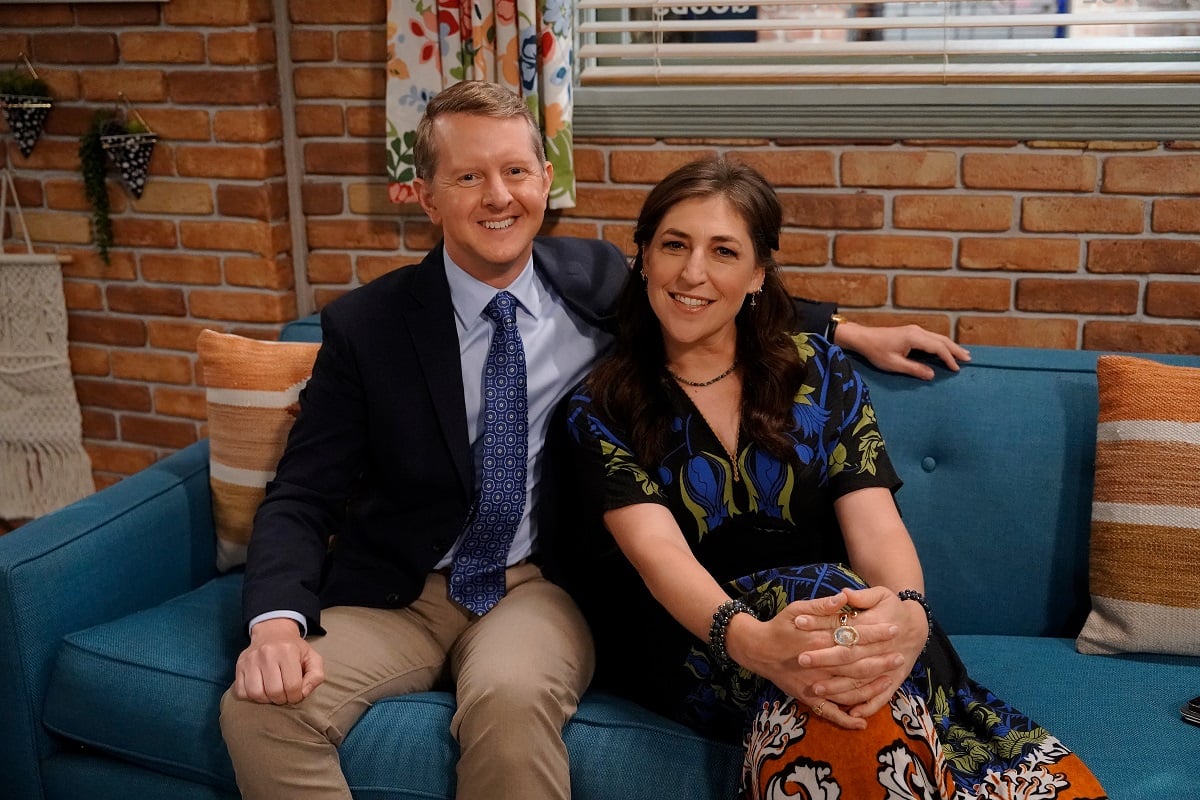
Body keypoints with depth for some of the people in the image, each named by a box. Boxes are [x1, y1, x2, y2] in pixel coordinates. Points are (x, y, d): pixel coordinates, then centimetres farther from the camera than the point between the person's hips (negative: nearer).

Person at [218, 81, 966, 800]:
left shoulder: (600, 279, 2)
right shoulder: (364, 326, -5)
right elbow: (302, 497, -4)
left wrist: (849, 331, 15)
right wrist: (277, 622, -23)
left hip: (538, 587, 0)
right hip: (396, 595, 1)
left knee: (510, 697, -35)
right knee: (261, 706, -27)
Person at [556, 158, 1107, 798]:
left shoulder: (820, 373, 8)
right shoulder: (600, 410, 2)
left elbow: (876, 526, -4)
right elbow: (656, 548, -14)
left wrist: (907, 612, -29)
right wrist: (751, 640, -35)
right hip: (691, 641, -1)